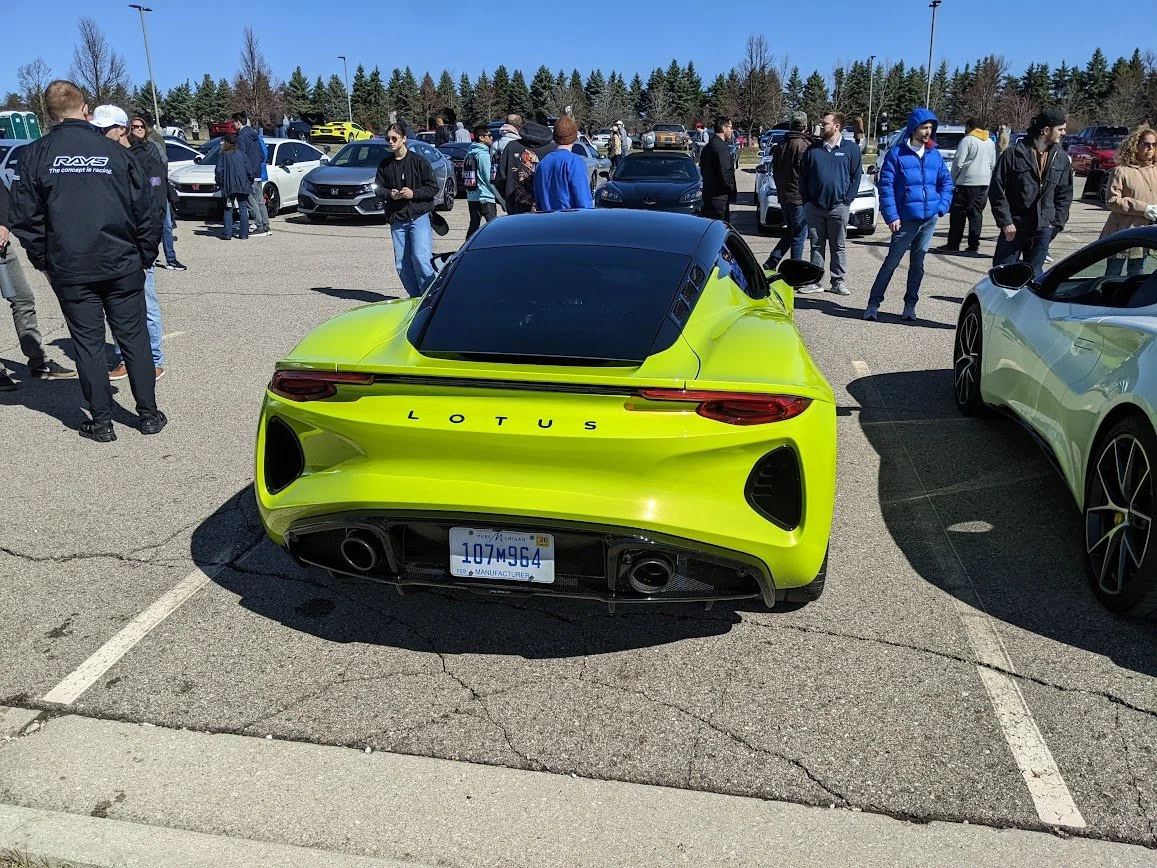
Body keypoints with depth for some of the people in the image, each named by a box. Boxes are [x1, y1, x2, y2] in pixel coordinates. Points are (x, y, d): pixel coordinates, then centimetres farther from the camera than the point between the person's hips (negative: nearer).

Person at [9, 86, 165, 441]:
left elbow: (25, 216, -1)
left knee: (88, 343, 8)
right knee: (134, 338, 9)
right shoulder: (115, 151, -1)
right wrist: (145, 257, 9)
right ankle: (148, 414, 14)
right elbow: (144, 211, 0)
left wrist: (44, 260, 10)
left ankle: (101, 421, 12)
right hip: (122, 266, 0)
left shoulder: (35, 154, -2)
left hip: (69, 270, 0)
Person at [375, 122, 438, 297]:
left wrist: (413, 193, -15)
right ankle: (415, 296, 16)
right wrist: (389, 194, -7)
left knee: (420, 257, -16)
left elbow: (433, 187, -2)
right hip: (396, 219, 5)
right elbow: (379, 188, 14)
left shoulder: (418, 161, -2)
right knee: (401, 263, 4)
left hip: (419, 216, -5)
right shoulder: (384, 165, 10)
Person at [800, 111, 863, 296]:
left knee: (839, 246, 4)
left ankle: (839, 282, 9)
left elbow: (855, 177, 3)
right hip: (814, 207, 2)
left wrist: (847, 201, -6)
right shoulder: (813, 150, 8)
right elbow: (803, 177, 9)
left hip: (839, 208, -2)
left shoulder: (851, 150, 3)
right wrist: (806, 201, 1)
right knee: (816, 246, 7)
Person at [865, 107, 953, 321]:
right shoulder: (897, 154, -4)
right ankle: (874, 303, 5)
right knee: (892, 262, -3)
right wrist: (892, 216, -14)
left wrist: (942, 206, 2)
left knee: (918, 264, 10)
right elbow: (886, 185, -7)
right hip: (906, 220, -4)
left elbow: (946, 181, 16)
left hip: (930, 218, 4)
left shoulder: (934, 154, 9)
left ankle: (910, 304, 18)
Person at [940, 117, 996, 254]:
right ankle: (974, 245, 7)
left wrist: (953, 180, -1)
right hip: (984, 183, 7)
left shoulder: (967, 140, -8)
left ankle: (953, 244, -2)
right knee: (977, 213, 9)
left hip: (967, 182, -7)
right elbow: (993, 164, 19)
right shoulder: (990, 142, 15)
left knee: (958, 214, -2)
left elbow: (958, 163, -11)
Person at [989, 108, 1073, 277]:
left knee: (1034, 275, 9)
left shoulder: (1061, 158, 7)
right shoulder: (1014, 154, -8)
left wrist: (1057, 223, 3)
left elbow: (1065, 194, 13)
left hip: (1043, 229, 3)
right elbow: (996, 190, -7)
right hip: (1013, 227, -3)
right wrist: (1005, 222, -11)